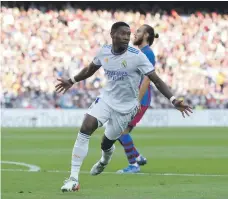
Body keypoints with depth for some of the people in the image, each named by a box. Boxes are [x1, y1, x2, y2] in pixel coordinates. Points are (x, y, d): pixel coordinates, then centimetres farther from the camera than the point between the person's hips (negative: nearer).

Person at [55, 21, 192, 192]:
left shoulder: (137, 56, -19)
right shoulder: (104, 52, -6)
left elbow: (156, 80, -18)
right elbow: (91, 69, 16)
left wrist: (174, 101, -28)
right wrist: (71, 81, 28)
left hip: (126, 107, -3)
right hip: (106, 99, 3)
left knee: (106, 144, 7)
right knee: (85, 130, -19)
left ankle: (105, 159, 49)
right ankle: (74, 178, -15)